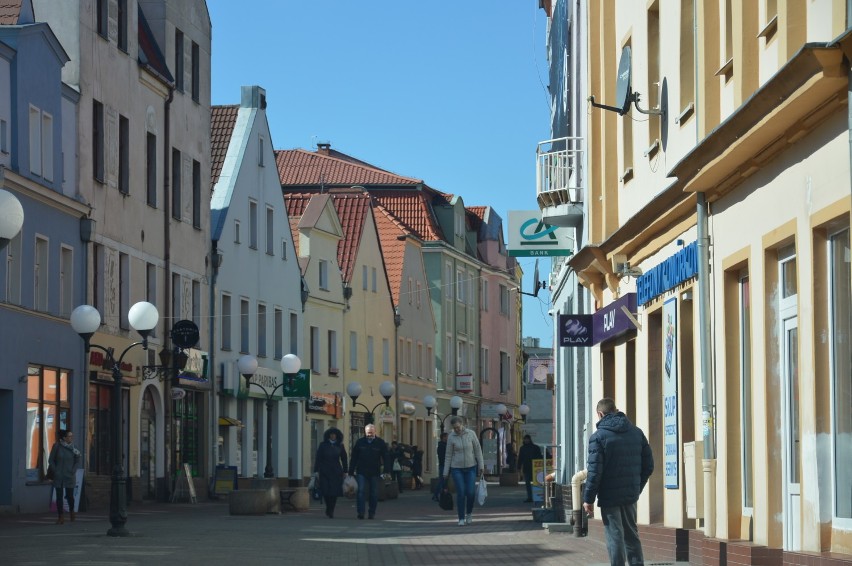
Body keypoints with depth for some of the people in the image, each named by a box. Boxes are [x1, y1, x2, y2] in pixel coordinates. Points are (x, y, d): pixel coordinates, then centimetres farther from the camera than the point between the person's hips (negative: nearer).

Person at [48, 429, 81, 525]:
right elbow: (51, 460, 2)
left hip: (69, 476, 0)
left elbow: (77, 462, 5)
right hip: (58, 476, 0)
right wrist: (55, 471, -4)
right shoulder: (57, 446, -5)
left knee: (69, 495, 1)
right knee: (59, 496, -1)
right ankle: (61, 517, 6)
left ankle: (72, 511, 30)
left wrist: (73, 471, -6)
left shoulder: (73, 448, -1)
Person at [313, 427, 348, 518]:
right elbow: (318, 459, 4)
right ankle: (329, 510, 11)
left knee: (335, 492, -6)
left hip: (336, 472, 1)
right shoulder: (323, 445, 4)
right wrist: (316, 471, -2)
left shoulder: (340, 446, 8)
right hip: (324, 472, -1)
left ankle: (330, 511, 5)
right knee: (326, 492, -8)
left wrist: (345, 471, 9)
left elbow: (344, 459, 13)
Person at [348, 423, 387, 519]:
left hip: (374, 472, 1)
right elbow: (353, 458, 3)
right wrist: (351, 471, 0)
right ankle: (360, 512, -10)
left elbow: (386, 457, 0)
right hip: (361, 472, -1)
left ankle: (372, 513, 16)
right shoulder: (360, 442, 1)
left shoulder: (380, 443, 1)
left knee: (374, 493, 6)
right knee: (360, 491, -10)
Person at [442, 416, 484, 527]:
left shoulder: (471, 434, -4)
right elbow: (448, 455, -1)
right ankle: (461, 518, 2)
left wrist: (481, 466, -3)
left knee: (471, 492, -7)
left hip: (471, 468, 1)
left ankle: (469, 513, 20)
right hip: (457, 468, -1)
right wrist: (445, 473, -1)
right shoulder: (451, 437, -5)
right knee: (460, 493, -8)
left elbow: (478, 450, 1)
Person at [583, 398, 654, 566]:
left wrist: (588, 499, -8)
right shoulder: (636, 432, 7)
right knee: (631, 535, 17)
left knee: (615, 537, -1)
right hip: (631, 495, 5)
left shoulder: (598, 436, -10)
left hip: (609, 496, -5)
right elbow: (648, 465, 9)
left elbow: (594, 471, -14)